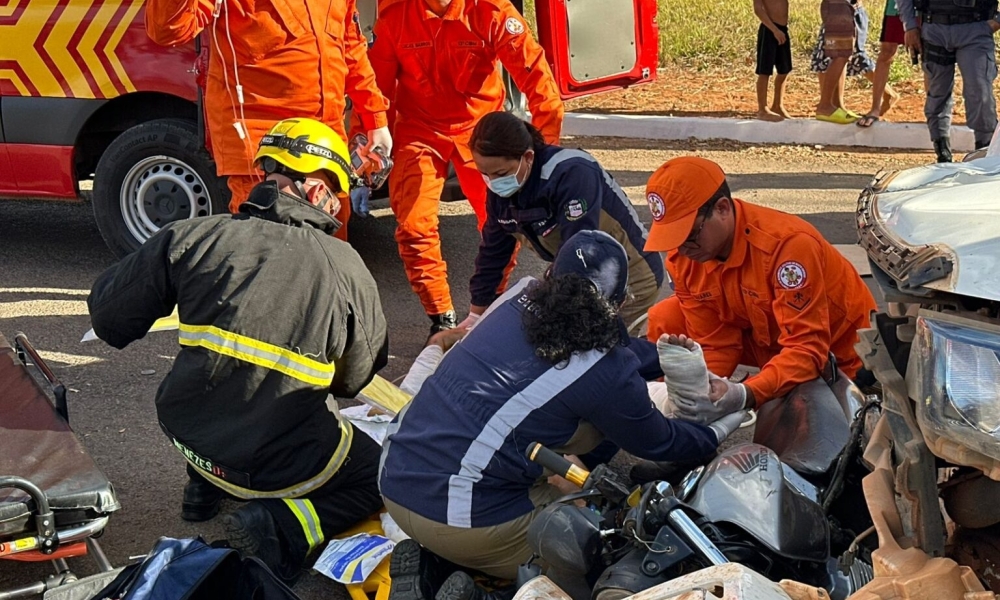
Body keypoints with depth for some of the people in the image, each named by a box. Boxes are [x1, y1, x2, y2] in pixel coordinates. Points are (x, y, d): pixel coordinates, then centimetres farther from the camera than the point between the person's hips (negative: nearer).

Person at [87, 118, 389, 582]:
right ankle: (280, 527, -4)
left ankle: (204, 486, 31)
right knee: (381, 473, 19)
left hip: (188, 435, 4)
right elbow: (354, 381, 1)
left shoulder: (195, 236, -8)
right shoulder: (348, 268, -9)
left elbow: (110, 315, 0)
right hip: (283, 465, -4)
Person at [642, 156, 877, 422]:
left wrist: (744, 395, -50)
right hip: (766, 337, 5)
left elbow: (807, 350, -36)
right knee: (666, 320, -11)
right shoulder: (683, 255, -15)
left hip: (836, 350, -5)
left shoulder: (788, 244, -35)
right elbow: (715, 344, -11)